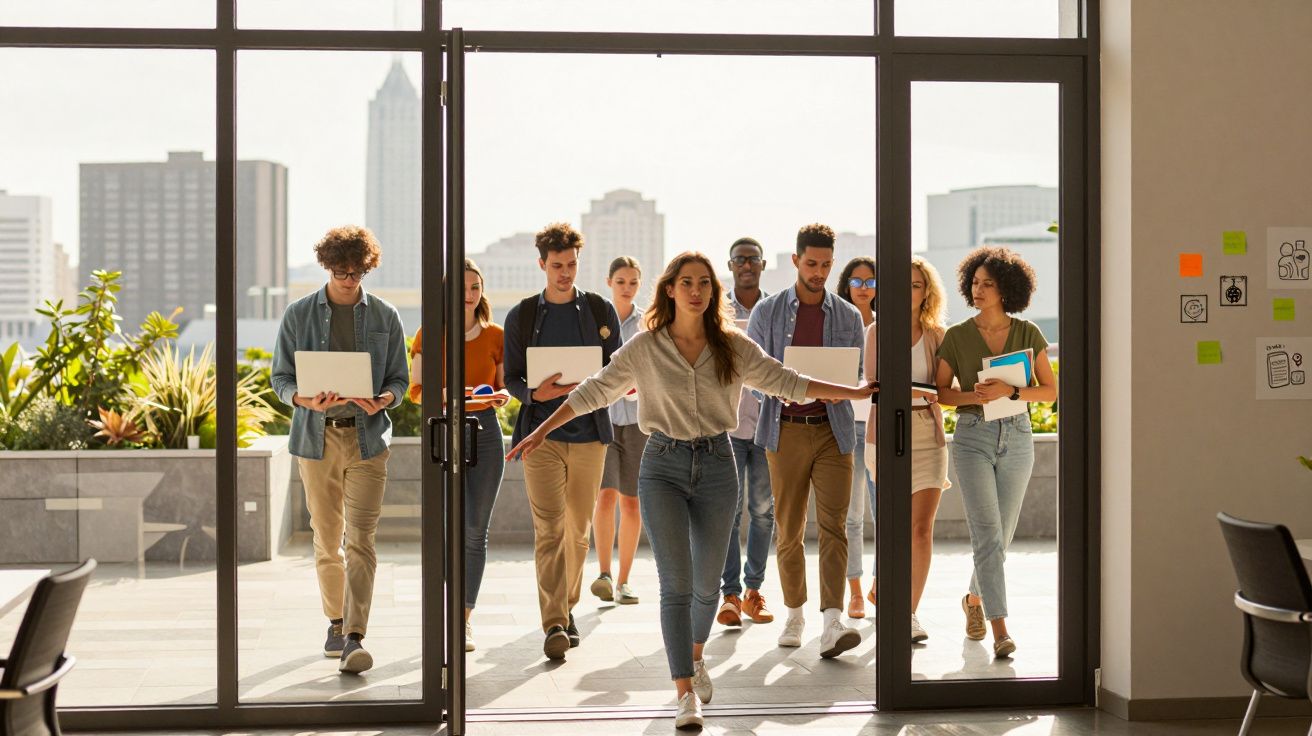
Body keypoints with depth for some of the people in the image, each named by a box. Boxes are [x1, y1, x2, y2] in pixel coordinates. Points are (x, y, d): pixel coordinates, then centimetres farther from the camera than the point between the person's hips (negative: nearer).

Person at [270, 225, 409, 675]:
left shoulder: (385, 317, 5)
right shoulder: (298, 315, 5)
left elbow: (399, 379, 8)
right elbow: (280, 377, 6)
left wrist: (381, 400, -15)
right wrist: (307, 400, -15)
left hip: (368, 438, -1)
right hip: (317, 436, 1)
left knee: (360, 538, -10)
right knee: (326, 540, 9)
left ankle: (355, 637, -12)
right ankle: (336, 622, 27)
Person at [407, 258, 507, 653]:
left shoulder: (496, 335, 6)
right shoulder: (429, 333, 2)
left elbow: (505, 386, 13)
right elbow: (416, 390, 1)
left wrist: (496, 395, -10)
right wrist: (444, 393, -18)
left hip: (485, 431, 2)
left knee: (476, 530, 2)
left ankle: (465, 618, 12)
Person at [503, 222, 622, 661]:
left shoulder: (601, 311, 8)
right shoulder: (522, 316, 7)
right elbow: (512, 379, 6)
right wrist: (536, 394, -16)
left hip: (589, 431, 2)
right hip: (541, 431, -2)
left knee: (578, 529, 10)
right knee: (549, 529, -10)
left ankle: (567, 608, 27)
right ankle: (554, 624, -11)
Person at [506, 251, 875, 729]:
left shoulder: (734, 347, 2)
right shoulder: (645, 348, -1)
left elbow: (786, 383, 6)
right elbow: (595, 391, 2)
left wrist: (855, 393, 4)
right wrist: (543, 431, -2)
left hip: (716, 466, 2)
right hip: (662, 466, -2)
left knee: (707, 582, 12)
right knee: (675, 582, -10)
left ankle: (695, 657, 41)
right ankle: (686, 693, -8)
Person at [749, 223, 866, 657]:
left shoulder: (848, 317, 9)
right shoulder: (767, 311, 6)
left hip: (833, 429, 0)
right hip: (786, 429, 0)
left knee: (833, 525, -11)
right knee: (789, 530, 7)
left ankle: (832, 625, -17)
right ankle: (794, 614, 23)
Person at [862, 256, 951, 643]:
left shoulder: (937, 335, 7)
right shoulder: (877, 332, 3)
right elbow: (873, 383, -9)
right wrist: (909, 391, -26)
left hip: (928, 434, 1)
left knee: (922, 527, -7)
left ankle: (911, 612, 1)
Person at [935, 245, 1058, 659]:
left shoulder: (1027, 333, 2)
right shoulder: (956, 336, 0)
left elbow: (1051, 391, 0)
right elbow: (940, 392, 3)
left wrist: (1009, 391, -17)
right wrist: (975, 396, -16)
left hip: (1016, 437, 2)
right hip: (972, 437, -2)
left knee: (999, 538, 11)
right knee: (988, 536, -13)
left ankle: (974, 599, 38)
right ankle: (1000, 631, -15)